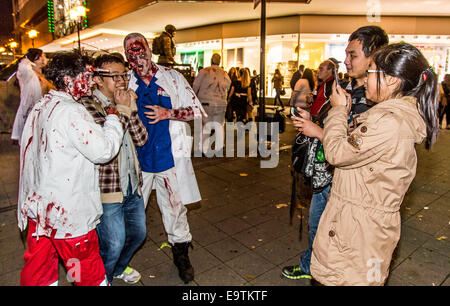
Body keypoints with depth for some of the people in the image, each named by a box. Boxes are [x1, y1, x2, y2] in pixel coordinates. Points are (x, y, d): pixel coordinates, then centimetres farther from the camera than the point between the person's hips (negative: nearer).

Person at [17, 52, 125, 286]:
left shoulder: (40, 107, 9)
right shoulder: (70, 111, -21)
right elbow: (103, 150, -21)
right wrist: (113, 118, -7)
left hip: (37, 204, 9)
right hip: (68, 213, -9)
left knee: (38, 268, 21)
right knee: (88, 271, 10)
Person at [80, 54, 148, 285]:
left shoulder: (123, 102, 8)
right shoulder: (88, 107, -14)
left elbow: (141, 139, -1)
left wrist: (131, 108, -11)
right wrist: (122, 109, -18)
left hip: (132, 184, 8)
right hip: (107, 188, -7)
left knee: (138, 233, 21)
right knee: (112, 244, 4)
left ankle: (119, 267, 48)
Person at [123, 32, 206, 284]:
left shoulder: (172, 77, 1)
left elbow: (197, 110, 0)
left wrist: (168, 113, -13)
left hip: (170, 156, -1)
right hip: (137, 159, 1)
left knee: (175, 207, 10)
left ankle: (181, 255, 32)